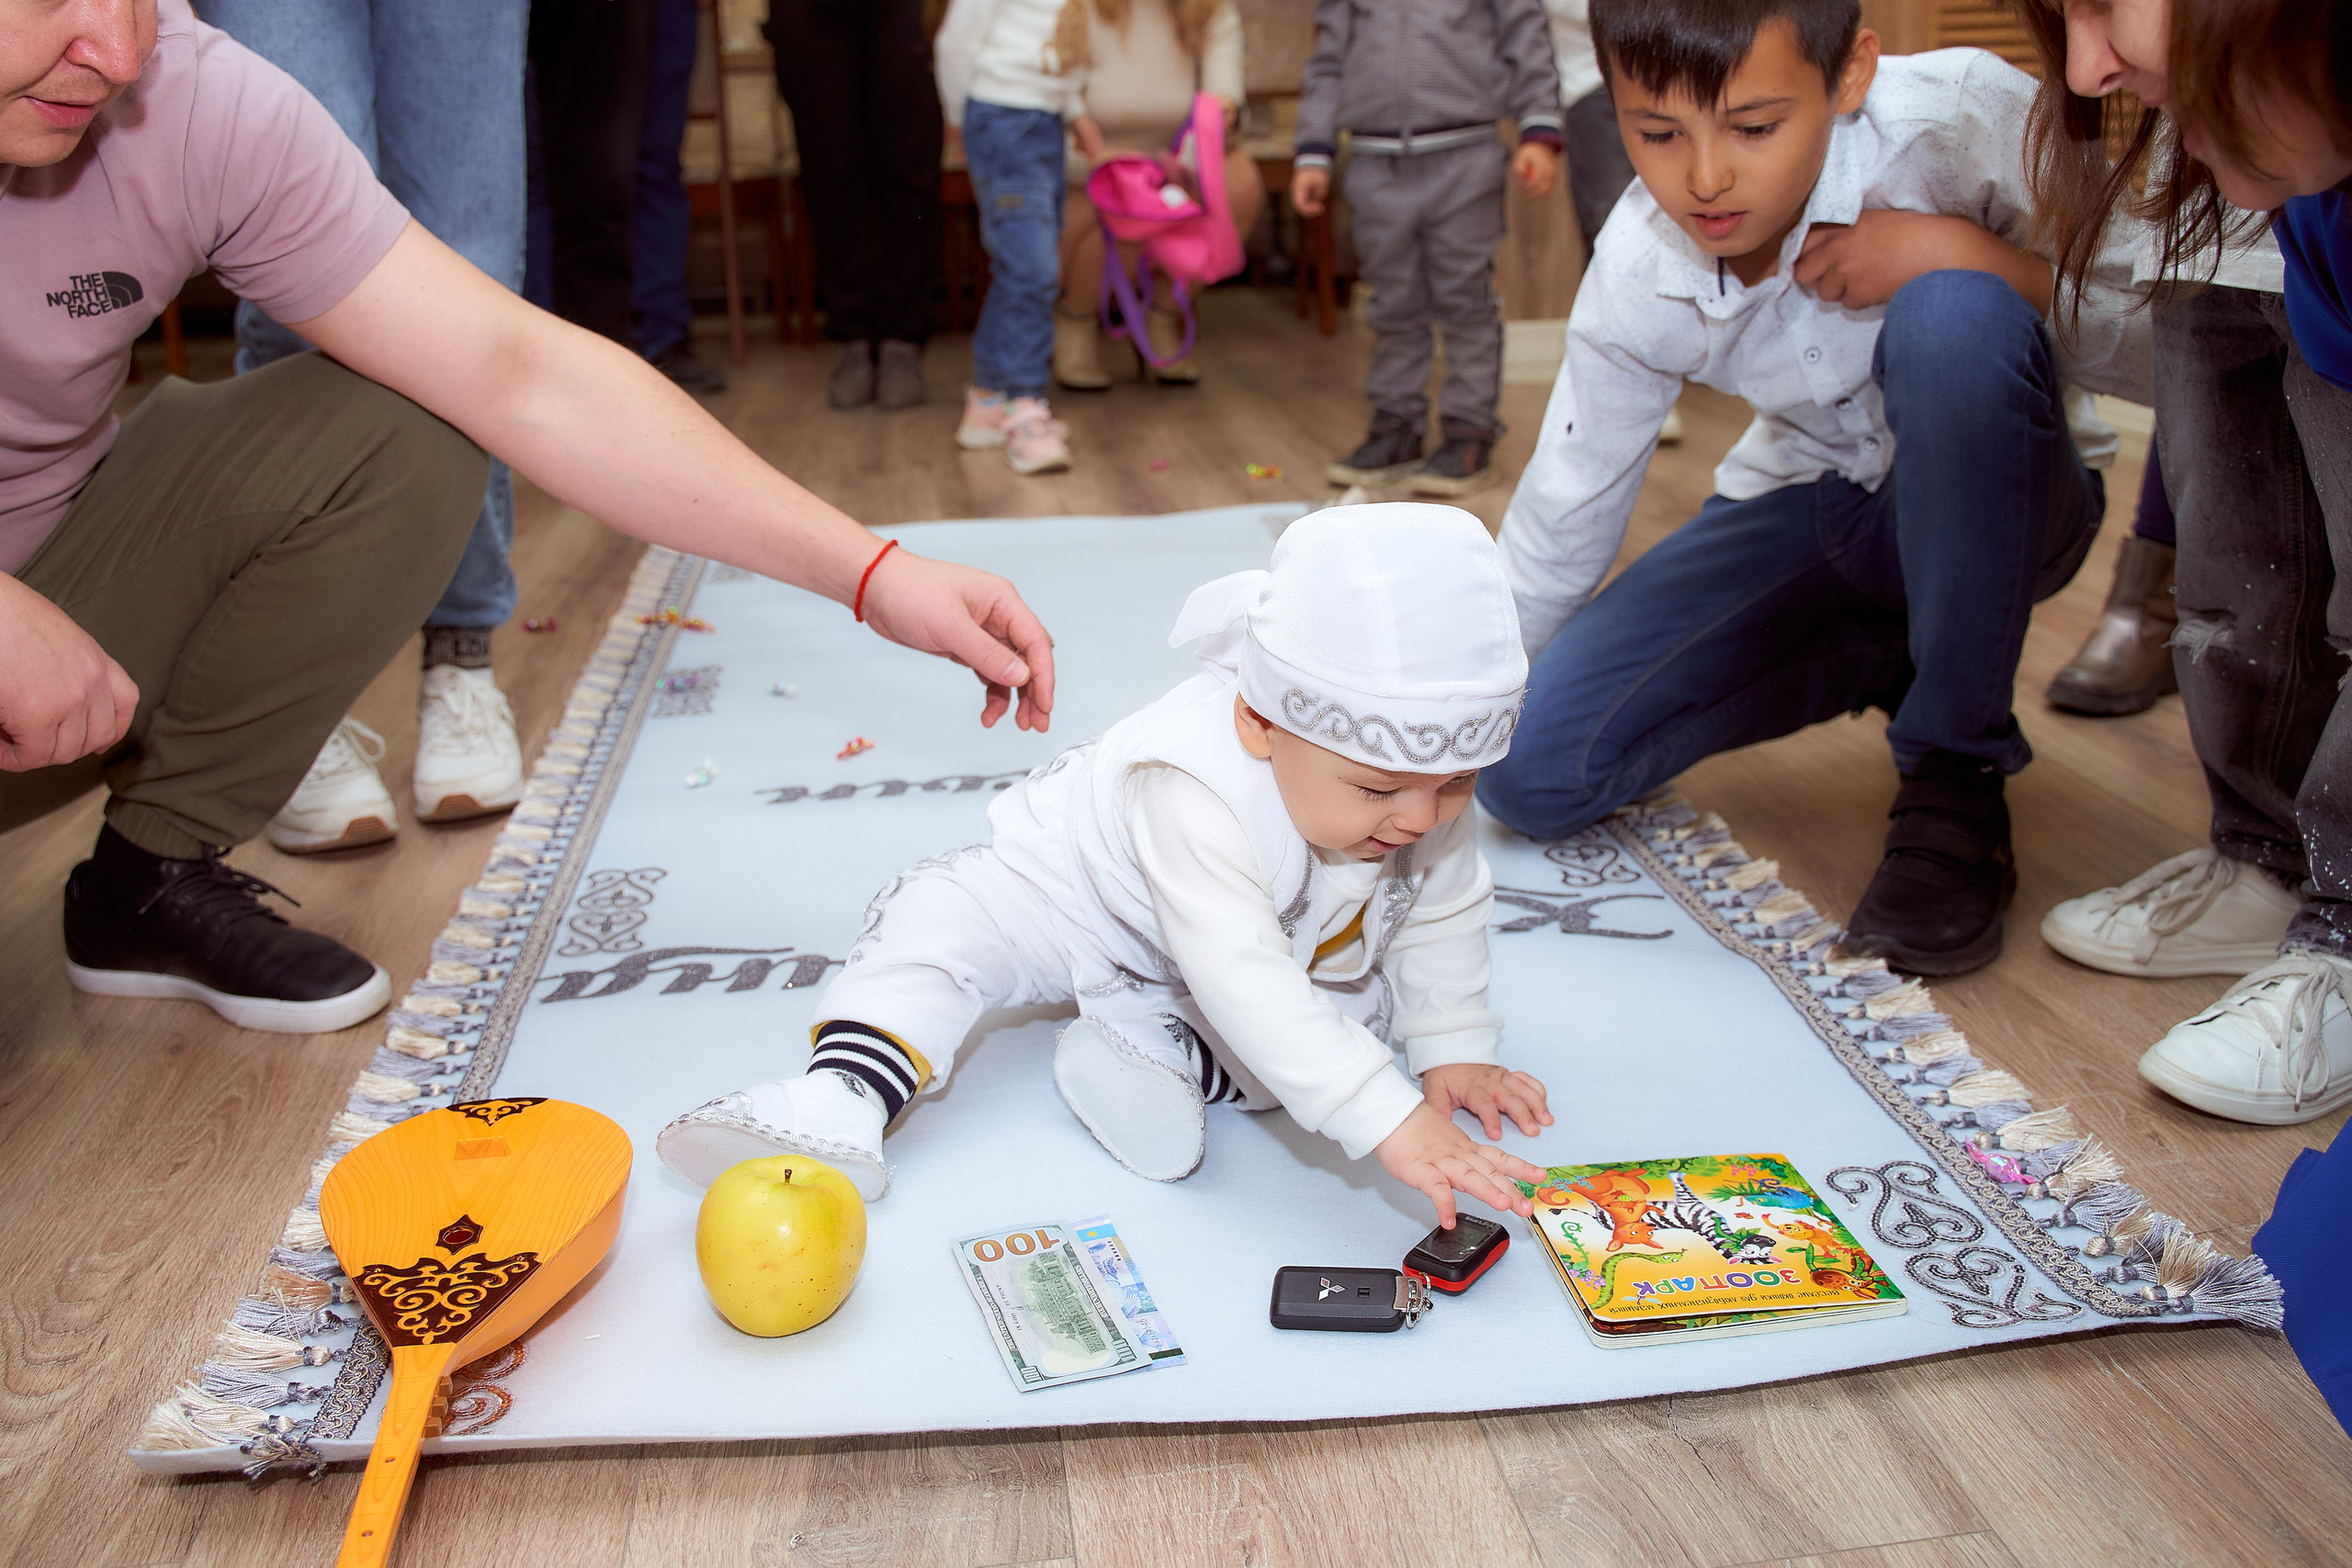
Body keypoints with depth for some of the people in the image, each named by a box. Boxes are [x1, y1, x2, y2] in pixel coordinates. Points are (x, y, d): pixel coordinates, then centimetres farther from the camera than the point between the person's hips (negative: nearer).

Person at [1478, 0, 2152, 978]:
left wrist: (1969, 253, -35)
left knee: (1953, 319, -38)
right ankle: (1891, 658, 6)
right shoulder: (1636, 274, -18)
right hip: (1802, 509, 3)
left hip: (1997, 504, -2)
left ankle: (1955, 773, -20)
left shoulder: (1961, 119, -26)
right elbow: (1557, 530, -7)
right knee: (1529, 768, -14)